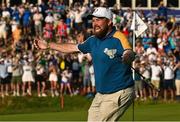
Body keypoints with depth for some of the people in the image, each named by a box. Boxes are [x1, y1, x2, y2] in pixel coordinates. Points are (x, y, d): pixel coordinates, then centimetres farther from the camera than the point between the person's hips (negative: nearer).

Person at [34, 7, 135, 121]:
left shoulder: (118, 38, -18)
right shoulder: (93, 41, 9)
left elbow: (129, 53, -38)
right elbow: (73, 47, 24)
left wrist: (128, 57, -63)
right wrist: (48, 45, 30)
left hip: (119, 94, -9)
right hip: (101, 94, 9)